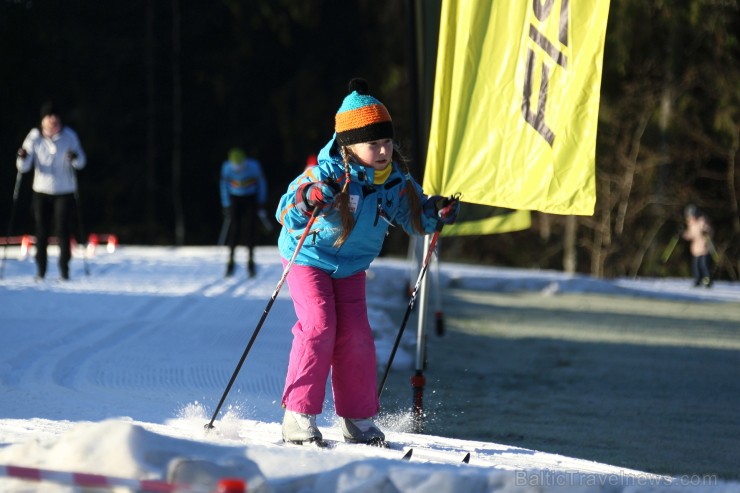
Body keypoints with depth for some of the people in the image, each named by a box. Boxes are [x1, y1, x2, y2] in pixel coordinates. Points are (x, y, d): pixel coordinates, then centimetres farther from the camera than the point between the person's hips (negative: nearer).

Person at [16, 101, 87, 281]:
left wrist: (75, 158, -22)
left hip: (64, 191, -1)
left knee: (62, 229, -7)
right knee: (41, 230, 1)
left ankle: (64, 269, -1)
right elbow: (24, 167, -4)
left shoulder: (69, 136, -5)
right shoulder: (35, 137, -5)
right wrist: (22, 158, -26)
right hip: (42, 190, 1)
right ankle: (41, 269, 11)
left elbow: (81, 162, 1)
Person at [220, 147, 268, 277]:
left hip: (251, 199, -1)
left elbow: (261, 183, -6)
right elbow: (224, 186, -4)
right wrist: (226, 206, -4)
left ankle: (250, 261, -3)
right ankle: (231, 261, -2)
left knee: (250, 227, -10)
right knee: (234, 228, -9)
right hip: (235, 199, 1)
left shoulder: (253, 166, -23)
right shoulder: (227, 167, -19)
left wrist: (261, 203, -4)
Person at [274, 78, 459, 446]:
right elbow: (285, 215, -33)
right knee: (319, 327, -18)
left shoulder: (394, 178, -11)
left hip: (352, 267, 5)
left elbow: (413, 218, 4)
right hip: (308, 259, -5)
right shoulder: (328, 175, -28)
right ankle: (298, 417, -14)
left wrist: (438, 211, -16)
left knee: (356, 335, -1)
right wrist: (306, 202, -55)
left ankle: (359, 421, 9)